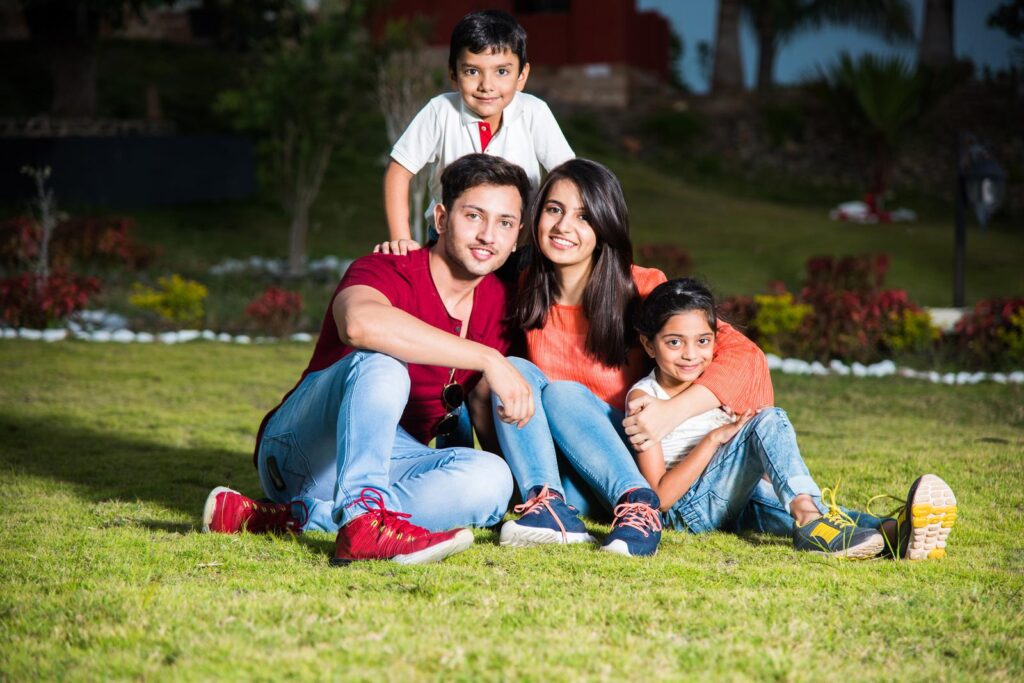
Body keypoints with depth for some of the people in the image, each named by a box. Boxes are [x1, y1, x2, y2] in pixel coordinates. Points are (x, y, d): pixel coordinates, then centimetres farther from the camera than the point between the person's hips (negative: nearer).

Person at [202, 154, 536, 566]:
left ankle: (297, 516, -26)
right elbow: (360, 323, -42)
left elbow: (490, 424, 12)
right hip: (300, 449, -6)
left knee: (491, 480, -26)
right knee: (381, 361, -33)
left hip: (388, 464, 6)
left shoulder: (498, 302, 6)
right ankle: (363, 522, -49)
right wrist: (487, 358, -39)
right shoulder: (389, 272, -15)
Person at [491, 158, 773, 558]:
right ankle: (549, 506, -38)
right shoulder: (529, 289, 3)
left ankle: (638, 507, -42)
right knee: (517, 369, -20)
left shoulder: (640, 290, -9)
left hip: (627, 464, -3)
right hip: (553, 472, 3)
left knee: (565, 394, -28)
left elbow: (743, 354, -17)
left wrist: (670, 412, -30)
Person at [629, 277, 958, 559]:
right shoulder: (644, 397, -7)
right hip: (686, 509, -5)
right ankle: (811, 522, -47)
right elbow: (660, 497, -16)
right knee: (769, 420, -24)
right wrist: (715, 438, -21)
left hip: (734, 501, 6)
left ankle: (891, 532, -54)